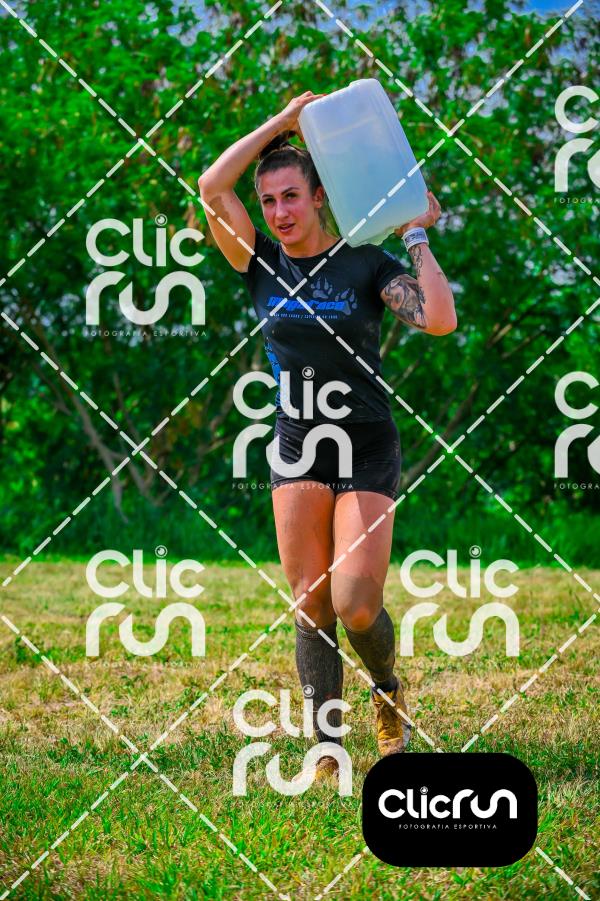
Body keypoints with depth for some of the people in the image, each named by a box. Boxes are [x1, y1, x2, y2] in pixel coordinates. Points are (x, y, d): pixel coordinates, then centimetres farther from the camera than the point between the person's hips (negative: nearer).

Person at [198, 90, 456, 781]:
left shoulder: (367, 265, -3)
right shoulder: (263, 266, 5)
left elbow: (440, 319, -19)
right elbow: (212, 187, -7)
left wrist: (418, 237, -12)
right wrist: (281, 123, -4)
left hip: (367, 449, -3)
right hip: (296, 450, 3)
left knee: (356, 607, -12)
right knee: (310, 604, -5)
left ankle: (389, 690, 19)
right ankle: (325, 749, 0)